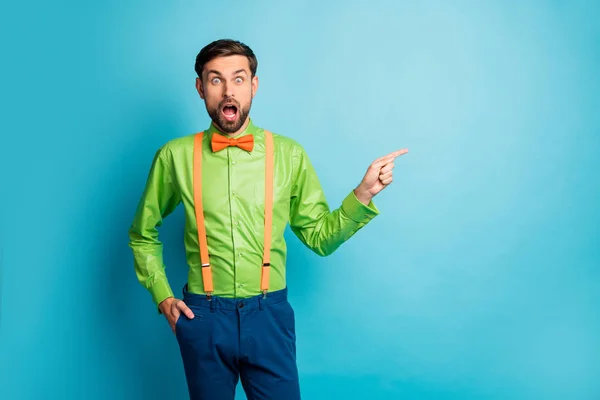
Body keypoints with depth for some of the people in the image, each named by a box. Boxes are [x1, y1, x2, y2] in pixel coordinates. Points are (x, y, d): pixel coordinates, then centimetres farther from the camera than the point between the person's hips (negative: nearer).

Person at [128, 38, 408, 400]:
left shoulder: (289, 155, 0)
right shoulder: (176, 156, -2)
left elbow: (320, 237, 3)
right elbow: (143, 234, 12)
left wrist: (363, 194, -9)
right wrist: (162, 296, 3)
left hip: (269, 315, 0)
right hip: (203, 316, 0)